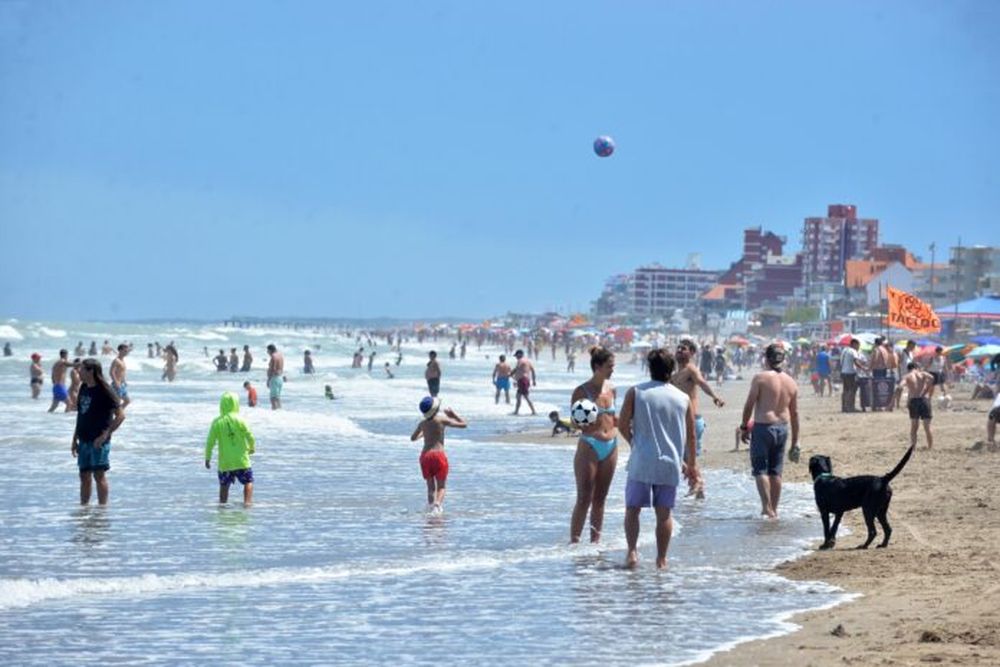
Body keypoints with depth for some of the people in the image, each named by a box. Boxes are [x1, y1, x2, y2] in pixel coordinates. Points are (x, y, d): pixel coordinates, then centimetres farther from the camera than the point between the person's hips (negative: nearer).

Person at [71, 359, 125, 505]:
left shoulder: (104, 391, -11)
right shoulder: (83, 389, 11)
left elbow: (120, 415, -14)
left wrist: (105, 434, -18)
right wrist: (75, 439, 15)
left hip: (98, 442, -7)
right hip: (84, 441, 7)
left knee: (99, 475, -4)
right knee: (85, 476, 10)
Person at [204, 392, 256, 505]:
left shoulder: (217, 422, -6)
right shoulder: (239, 420, -10)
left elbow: (210, 442, -5)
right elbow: (250, 437, -5)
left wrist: (207, 458, 7)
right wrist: (251, 448, 17)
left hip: (224, 462, 1)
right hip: (241, 461, -1)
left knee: (224, 486, 16)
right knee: (248, 482, 11)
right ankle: (247, 502, -2)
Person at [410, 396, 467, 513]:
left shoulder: (422, 423, 8)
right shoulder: (442, 420, -5)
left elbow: (413, 438, 25)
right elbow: (463, 424, 4)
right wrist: (453, 414, 16)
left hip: (425, 455, 4)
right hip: (439, 454, -4)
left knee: (430, 486, 15)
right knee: (441, 486, 2)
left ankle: (431, 506, 0)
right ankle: (437, 504, -23)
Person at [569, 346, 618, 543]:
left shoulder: (611, 389, 8)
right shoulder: (581, 392, -9)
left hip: (610, 446, 6)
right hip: (589, 446, -6)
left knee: (600, 498, 10)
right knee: (584, 499, -7)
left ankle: (595, 540, 16)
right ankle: (574, 541, -2)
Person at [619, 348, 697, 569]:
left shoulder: (635, 393, -3)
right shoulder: (683, 398, 4)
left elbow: (623, 425, -4)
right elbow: (691, 436, 9)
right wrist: (691, 465, 19)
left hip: (641, 462, -2)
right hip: (670, 463, 2)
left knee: (632, 509, 7)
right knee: (664, 513, 9)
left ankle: (632, 552, -9)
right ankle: (661, 559, 10)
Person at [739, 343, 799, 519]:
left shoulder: (760, 378, -11)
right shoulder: (790, 382, 5)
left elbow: (749, 405, -10)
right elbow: (794, 413, 9)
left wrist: (744, 427, 3)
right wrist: (795, 440, 14)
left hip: (763, 427, -5)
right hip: (782, 428, 5)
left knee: (760, 469, 0)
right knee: (776, 471, 12)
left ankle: (767, 507, -12)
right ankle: (774, 509, 16)